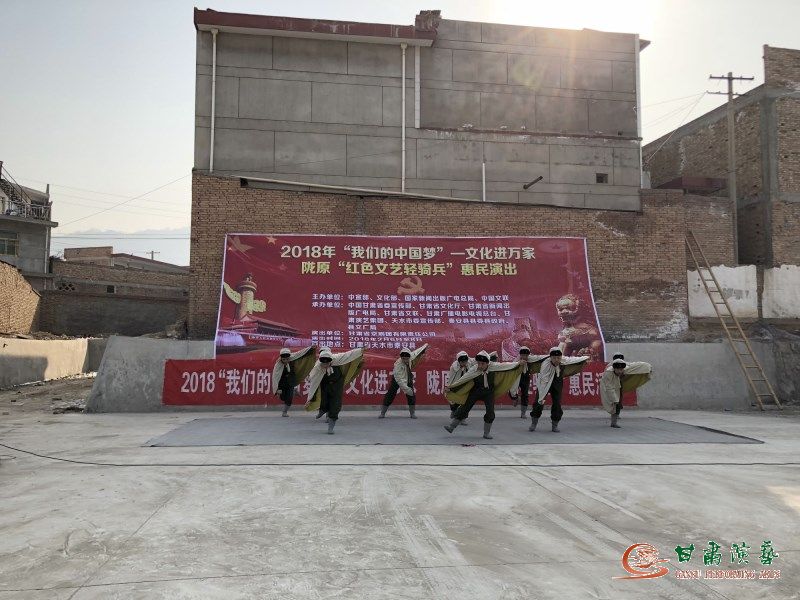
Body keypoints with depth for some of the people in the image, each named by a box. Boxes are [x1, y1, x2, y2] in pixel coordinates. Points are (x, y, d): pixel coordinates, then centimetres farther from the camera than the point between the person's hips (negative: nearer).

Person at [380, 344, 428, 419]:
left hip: (408, 378, 5)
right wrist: (406, 389, -45)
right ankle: (382, 413, 4)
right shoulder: (398, 364, -37)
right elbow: (399, 379, -40)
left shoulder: (410, 356, -22)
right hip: (397, 379, -5)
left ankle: (412, 413, 14)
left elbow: (416, 352, 3)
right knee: (390, 395, -5)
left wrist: (424, 347, 14)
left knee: (412, 396, 1)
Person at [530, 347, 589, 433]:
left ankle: (555, 425, 15)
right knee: (539, 403, -9)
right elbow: (543, 382, -35)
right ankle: (533, 424, 10)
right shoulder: (545, 365, -35)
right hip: (544, 384, -3)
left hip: (557, 385, 4)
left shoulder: (564, 360, -22)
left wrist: (585, 358, 17)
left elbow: (573, 360, 1)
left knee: (557, 403, -3)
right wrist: (541, 397, -36)